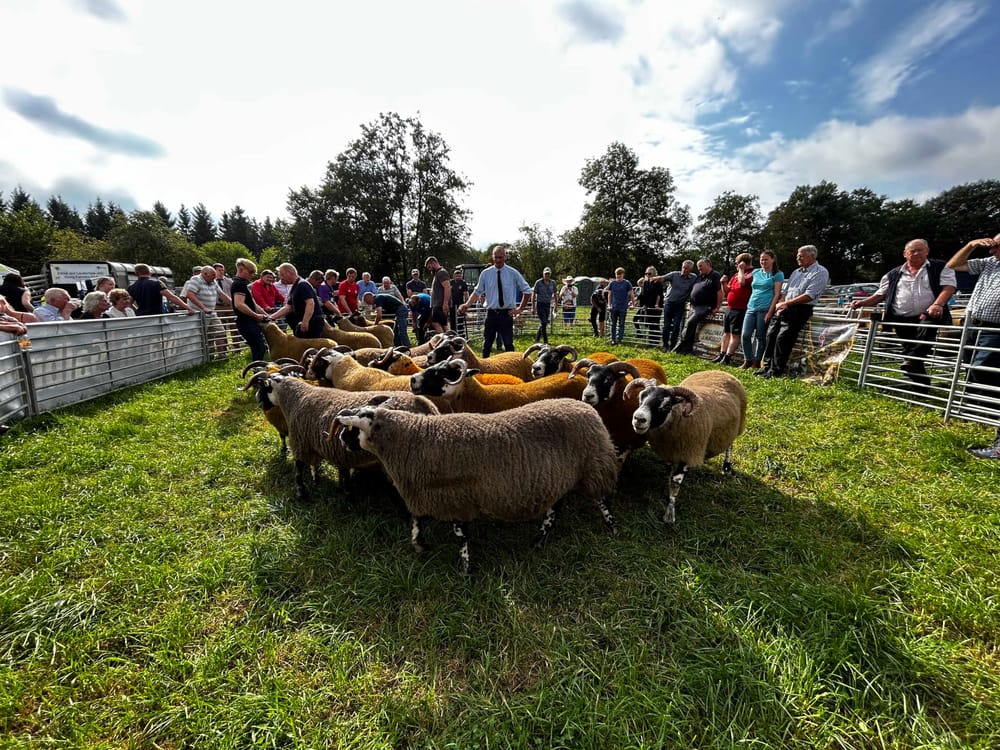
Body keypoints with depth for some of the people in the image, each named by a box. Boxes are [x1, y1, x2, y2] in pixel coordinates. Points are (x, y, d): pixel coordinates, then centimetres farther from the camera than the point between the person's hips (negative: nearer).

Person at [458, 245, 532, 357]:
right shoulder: (486, 273, 2)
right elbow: (477, 292, 6)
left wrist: (520, 308, 1)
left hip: (507, 314, -1)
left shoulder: (513, 273, -1)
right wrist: (467, 305, -10)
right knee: (486, 344, 8)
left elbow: (527, 291, 6)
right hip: (491, 313, 1)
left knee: (508, 344, 3)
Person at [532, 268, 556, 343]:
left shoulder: (553, 283, 4)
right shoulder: (538, 282, -8)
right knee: (543, 323, -13)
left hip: (548, 305, 5)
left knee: (543, 323, 9)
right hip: (540, 304, -5)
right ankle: (545, 341, -7)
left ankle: (537, 340, 21)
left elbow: (555, 295, 14)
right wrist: (533, 307, -9)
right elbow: (533, 295, -5)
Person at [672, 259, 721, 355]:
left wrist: (717, 307, -16)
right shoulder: (699, 277, 19)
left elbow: (720, 292, -14)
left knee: (690, 323, -22)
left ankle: (681, 346, -19)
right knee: (691, 325, 4)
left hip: (705, 307, -9)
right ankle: (688, 349, 8)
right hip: (694, 306, 9)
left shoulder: (715, 275, -6)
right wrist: (691, 304, 17)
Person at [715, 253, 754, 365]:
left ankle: (727, 357, -7)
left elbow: (742, 282, -26)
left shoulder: (752, 273, -6)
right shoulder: (735, 275, 17)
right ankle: (722, 355, 15)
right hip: (729, 308, 8)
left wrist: (741, 269, -10)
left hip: (740, 310, -8)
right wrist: (724, 283, 1)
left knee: (735, 334, -6)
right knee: (726, 332, 10)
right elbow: (726, 292, 21)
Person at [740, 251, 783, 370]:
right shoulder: (756, 272, 17)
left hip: (765, 309, -4)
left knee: (760, 337, -1)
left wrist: (770, 312, -12)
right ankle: (747, 361, 6)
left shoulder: (777, 274, 4)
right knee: (745, 335, -6)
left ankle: (756, 363, 6)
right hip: (751, 308, 4)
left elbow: (777, 294, -4)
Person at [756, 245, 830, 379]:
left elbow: (809, 296, -15)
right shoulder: (796, 272, 21)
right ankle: (768, 365, 10)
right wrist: (781, 305, 1)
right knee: (771, 334, 1)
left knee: (782, 338, -14)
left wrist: (786, 303, -15)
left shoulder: (820, 272, -3)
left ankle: (776, 371, -8)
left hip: (800, 310, -7)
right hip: (784, 309, 8)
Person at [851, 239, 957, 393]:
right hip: (902, 320, 3)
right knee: (909, 350, 3)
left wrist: (938, 304, -22)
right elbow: (880, 295, 18)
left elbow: (949, 286, -3)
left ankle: (912, 360, -37)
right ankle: (921, 386, 15)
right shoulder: (894, 275, 17)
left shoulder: (940, 268, 10)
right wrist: (862, 303, -1)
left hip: (926, 316, -2)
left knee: (927, 327, -38)